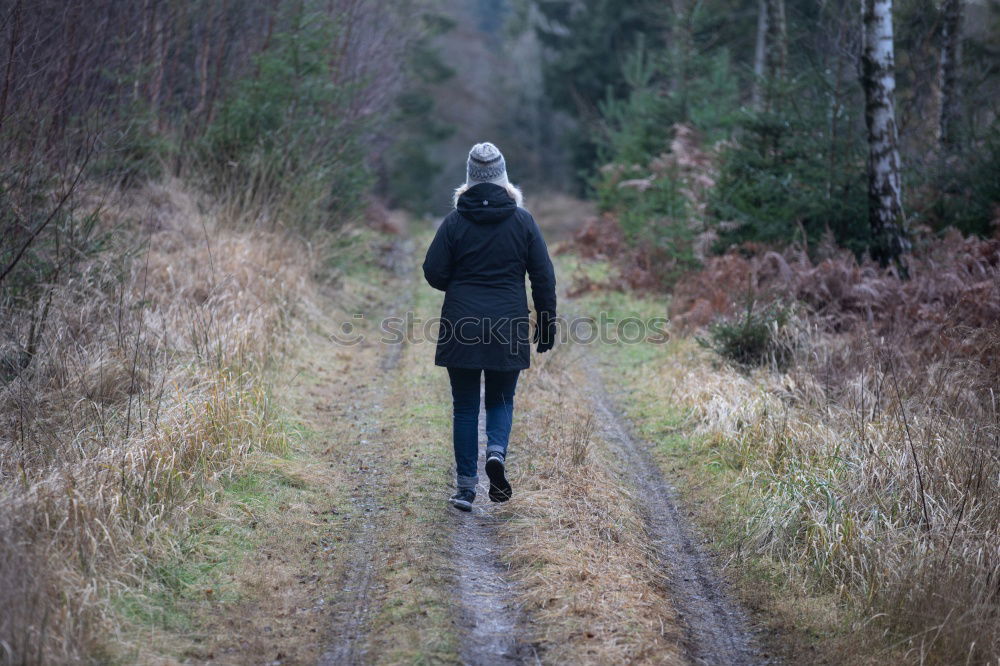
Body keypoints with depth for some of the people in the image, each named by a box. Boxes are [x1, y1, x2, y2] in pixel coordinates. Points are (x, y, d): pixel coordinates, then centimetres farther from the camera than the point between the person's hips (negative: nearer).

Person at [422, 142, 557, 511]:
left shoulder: (455, 221, -3)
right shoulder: (522, 220, 0)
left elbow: (433, 273, -3)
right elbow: (544, 276, 1)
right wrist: (547, 323, 8)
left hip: (461, 328, 0)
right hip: (508, 329, 1)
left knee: (465, 406, 8)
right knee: (501, 400, 15)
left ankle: (466, 487, 7)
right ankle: (496, 451, -14)